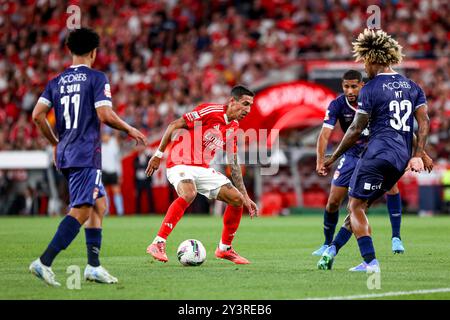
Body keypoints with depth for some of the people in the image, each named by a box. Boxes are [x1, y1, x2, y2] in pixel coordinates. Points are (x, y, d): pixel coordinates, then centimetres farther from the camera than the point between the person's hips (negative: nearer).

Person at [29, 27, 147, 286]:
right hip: (86, 154, -8)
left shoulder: (57, 82, 13)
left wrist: (55, 143, 18)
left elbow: (38, 115, 6)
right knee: (81, 211, -10)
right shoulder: (97, 78, -5)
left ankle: (94, 266, 12)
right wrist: (130, 130, 1)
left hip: (64, 153, 8)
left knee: (99, 204, 16)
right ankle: (44, 262, -21)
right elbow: (105, 115, -14)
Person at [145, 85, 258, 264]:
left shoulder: (233, 128, 10)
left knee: (237, 200, -3)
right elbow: (174, 126, -10)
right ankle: (158, 244, -32)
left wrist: (245, 197, 13)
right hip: (181, 164, -7)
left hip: (204, 169, 8)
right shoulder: (211, 111, -12)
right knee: (188, 194, -36)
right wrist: (159, 154, -10)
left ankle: (224, 248, 14)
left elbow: (234, 165, 16)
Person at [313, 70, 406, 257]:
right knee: (333, 201, -2)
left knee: (391, 185, -25)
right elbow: (325, 134, -25)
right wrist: (320, 160, -40)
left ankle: (396, 238, -15)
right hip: (352, 155, 1)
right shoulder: (337, 105, -17)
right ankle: (328, 244, 21)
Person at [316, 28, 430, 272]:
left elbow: (356, 130, -5)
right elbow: (424, 122, 6)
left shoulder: (370, 89, -6)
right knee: (360, 205, 16)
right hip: (402, 159, 7)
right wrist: (417, 156, 5)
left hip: (377, 154, -7)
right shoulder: (412, 87, 14)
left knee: (356, 206, -1)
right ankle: (333, 249, 19)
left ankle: (370, 262, -12)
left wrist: (333, 158, 4)